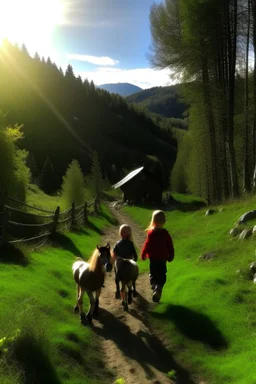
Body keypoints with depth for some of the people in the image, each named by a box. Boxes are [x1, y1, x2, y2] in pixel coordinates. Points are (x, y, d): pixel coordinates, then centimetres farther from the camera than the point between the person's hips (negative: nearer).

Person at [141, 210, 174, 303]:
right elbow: (170, 246, 0)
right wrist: (171, 256, 14)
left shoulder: (151, 233, -14)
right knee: (161, 276, 13)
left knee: (153, 274, 16)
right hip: (163, 258, 2)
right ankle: (158, 289, -2)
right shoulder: (165, 233, -7)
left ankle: (155, 288, 1)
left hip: (153, 258, -2)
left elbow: (147, 245, -9)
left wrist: (143, 254, 6)